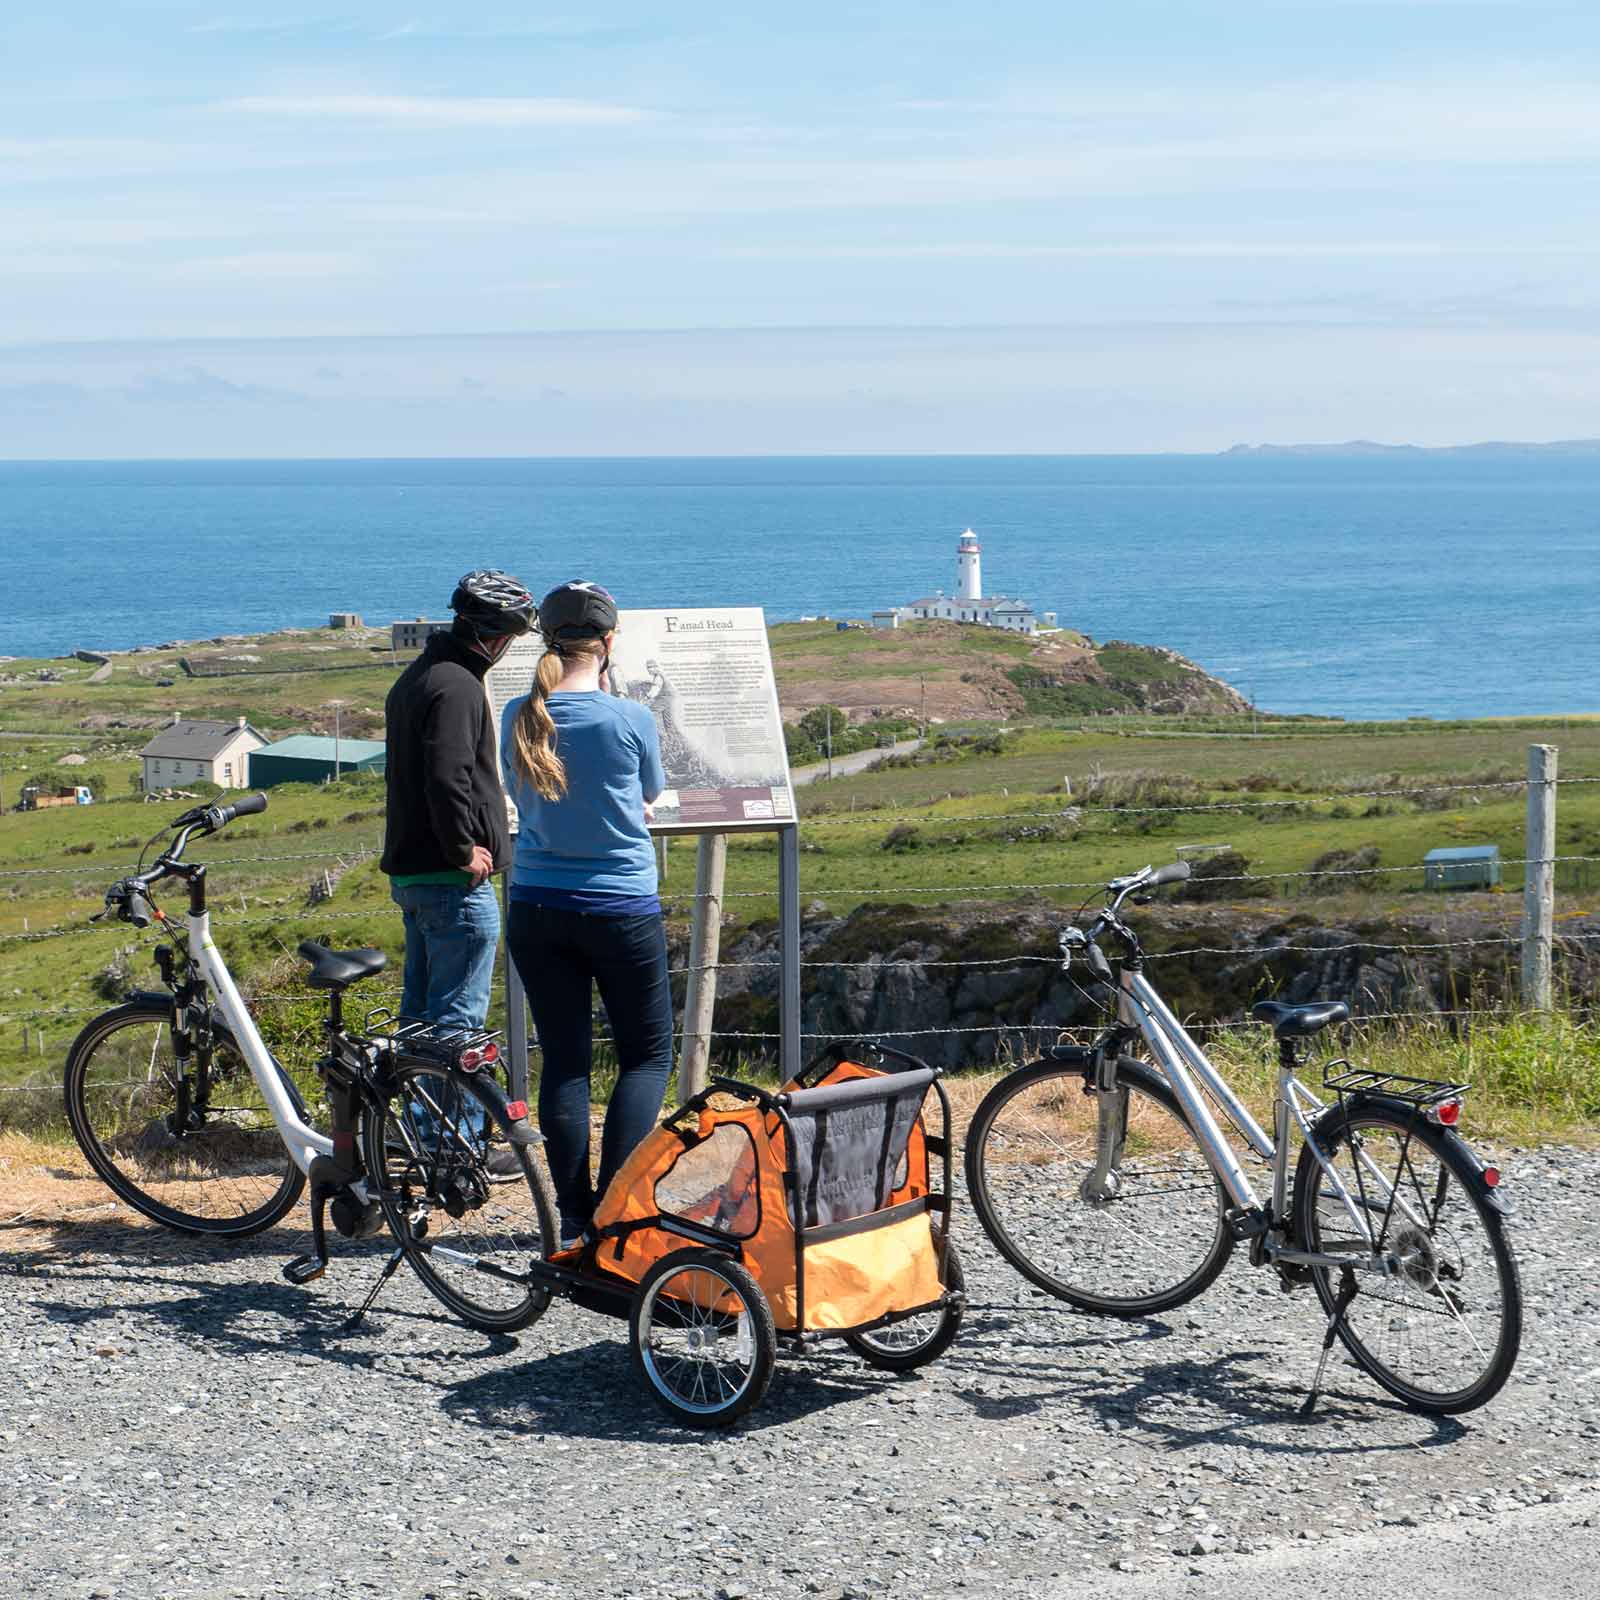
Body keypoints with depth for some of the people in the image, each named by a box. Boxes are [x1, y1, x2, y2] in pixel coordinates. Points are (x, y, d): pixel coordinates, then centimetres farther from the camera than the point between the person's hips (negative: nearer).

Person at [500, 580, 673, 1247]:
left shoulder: (518, 718, -2)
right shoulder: (631, 719, -12)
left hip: (537, 909, 3)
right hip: (621, 909, -3)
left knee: (563, 1061, 9)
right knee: (647, 1056, 10)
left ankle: (575, 1216, 9)